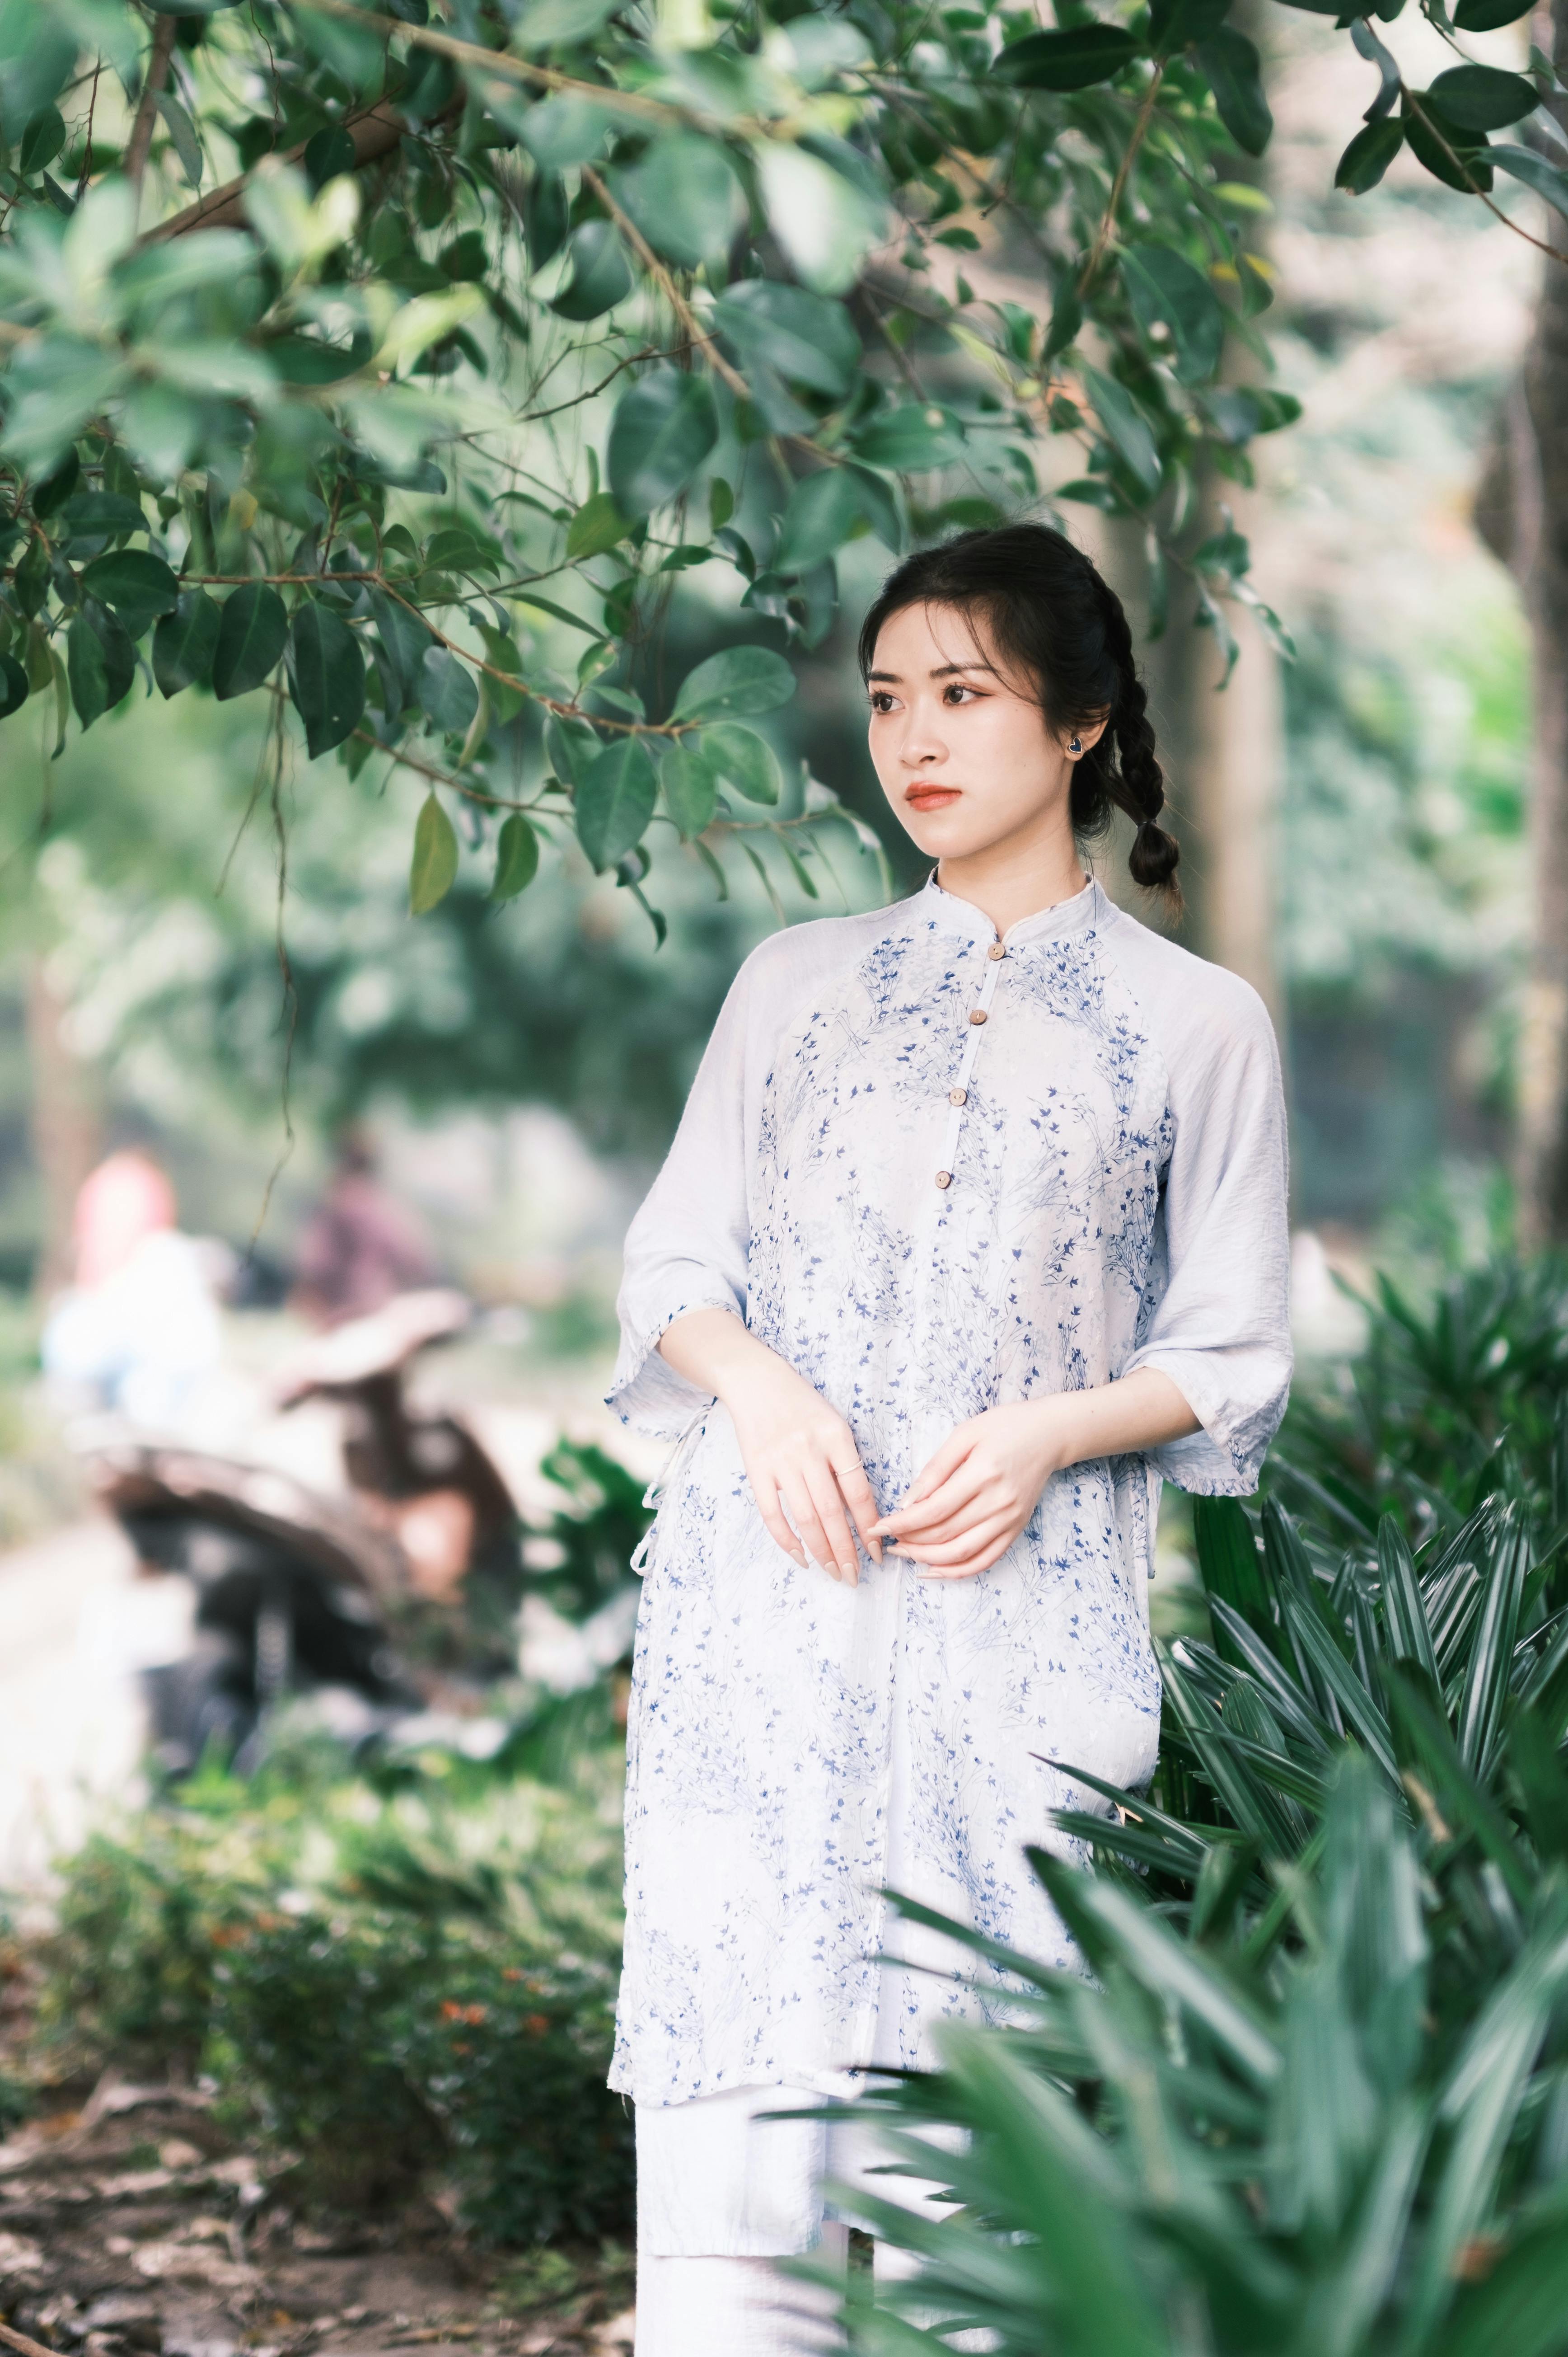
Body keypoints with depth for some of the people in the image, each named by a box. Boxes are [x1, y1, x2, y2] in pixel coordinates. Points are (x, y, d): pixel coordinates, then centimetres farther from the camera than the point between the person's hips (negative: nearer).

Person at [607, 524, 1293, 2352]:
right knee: (738, 2019, -7)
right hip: (768, 1577, 2)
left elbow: (1230, 1359, 7)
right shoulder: (798, 984, 15)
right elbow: (671, 1269, 13)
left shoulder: (1195, 1021, 8)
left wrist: (1050, 1432, -11)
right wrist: (759, 1388, -8)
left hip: (1027, 1603, -1)